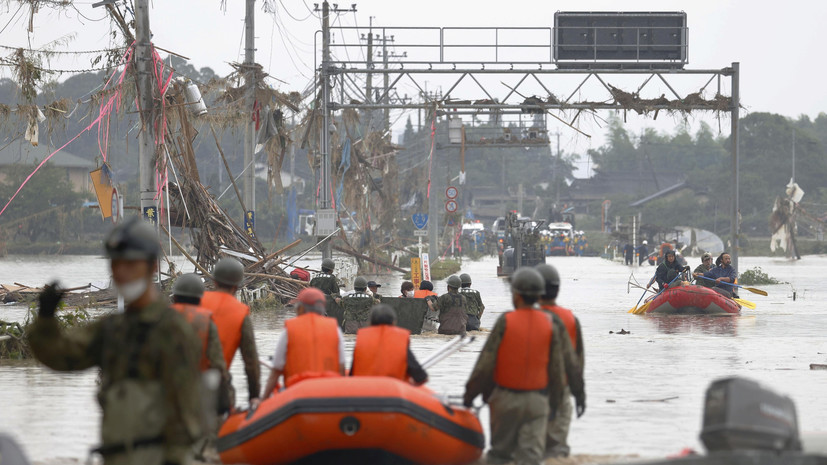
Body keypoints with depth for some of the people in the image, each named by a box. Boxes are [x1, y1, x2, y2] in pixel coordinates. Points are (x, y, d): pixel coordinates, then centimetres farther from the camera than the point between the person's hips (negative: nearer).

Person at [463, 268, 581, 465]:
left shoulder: (505, 322, -11)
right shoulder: (549, 324, -3)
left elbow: (486, 362, -10)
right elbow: (557, 367, 0)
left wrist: (470, 393, 1)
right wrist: (555, 401, 12)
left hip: (506, 398, -1)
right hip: (537, 400, 1)